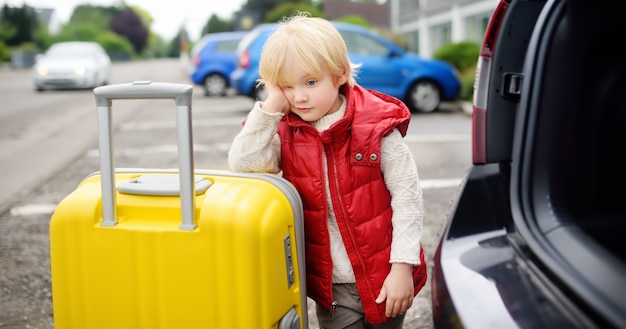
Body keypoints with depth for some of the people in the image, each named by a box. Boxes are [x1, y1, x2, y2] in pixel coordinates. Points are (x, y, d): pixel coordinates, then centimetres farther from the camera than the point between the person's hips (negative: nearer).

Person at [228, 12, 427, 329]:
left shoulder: (376, 127, -12)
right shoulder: (285, 133, -3)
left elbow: (407, 196, -10)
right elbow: (242, 164, -18)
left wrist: (403, 266, -13)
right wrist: (271, 106, -20)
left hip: (385, 279, -2)